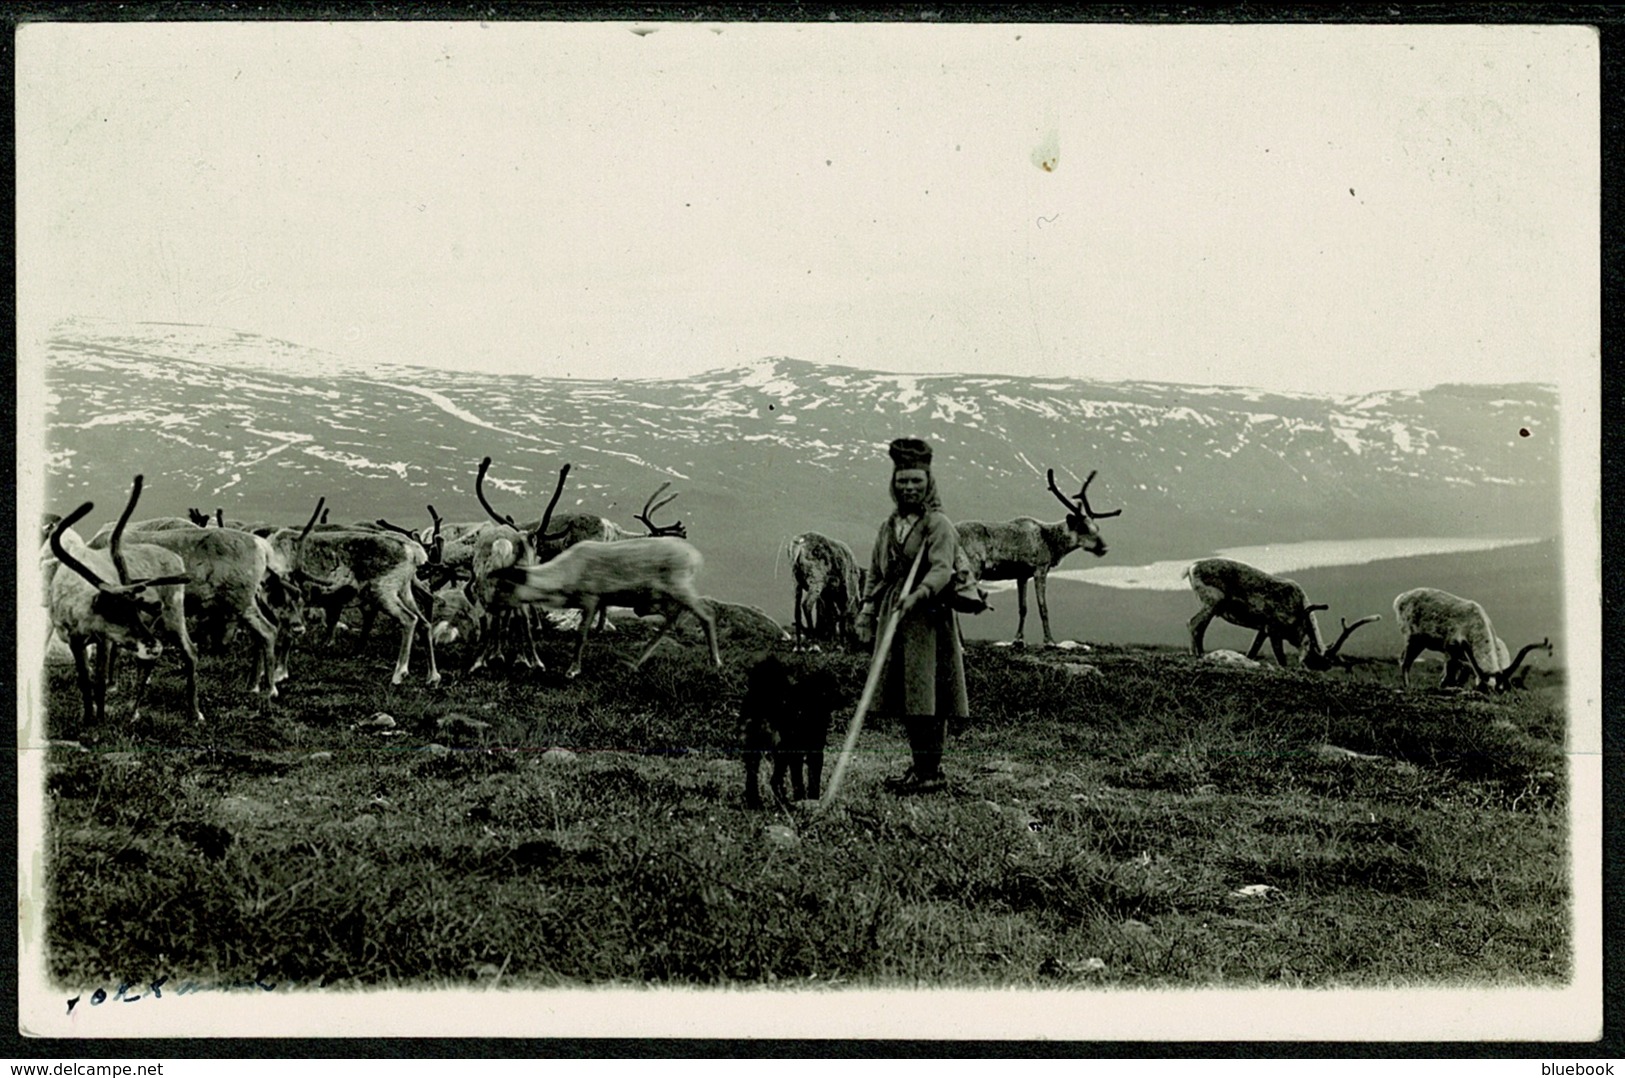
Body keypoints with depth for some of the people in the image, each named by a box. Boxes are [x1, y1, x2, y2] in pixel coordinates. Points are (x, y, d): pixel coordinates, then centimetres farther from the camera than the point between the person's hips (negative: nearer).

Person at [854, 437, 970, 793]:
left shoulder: (938, 525, -5)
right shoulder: (888, 527, 15)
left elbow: (942, 570, -19)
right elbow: (877, 574, 20)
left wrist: (917, 595, -35)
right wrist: (868, 611, 9)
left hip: (929, 620, -6)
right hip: (895, 619, 7)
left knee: (928, 697, -7)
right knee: (905, 698, 8)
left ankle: (933, 771, -1)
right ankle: (919, 767, 17)